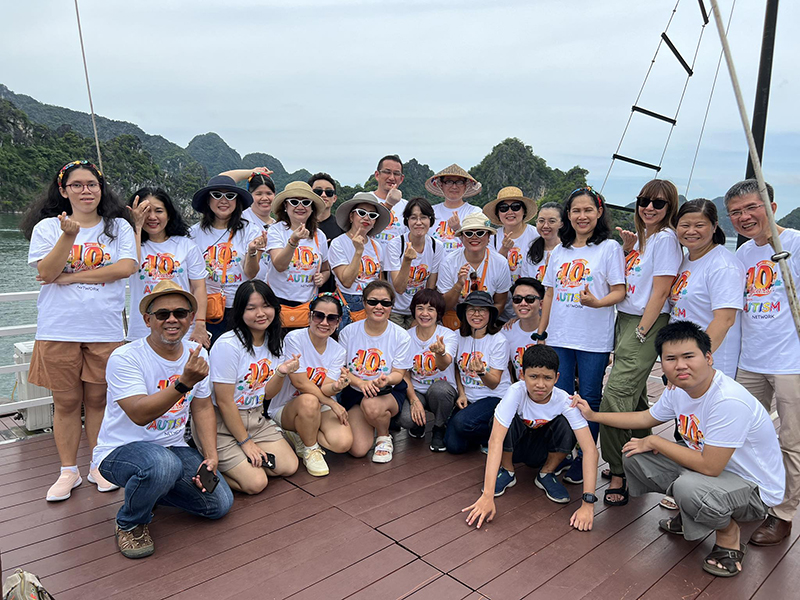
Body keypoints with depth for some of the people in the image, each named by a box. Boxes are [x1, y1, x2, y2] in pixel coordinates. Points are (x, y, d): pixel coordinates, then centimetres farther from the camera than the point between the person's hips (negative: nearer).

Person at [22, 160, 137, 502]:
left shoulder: (119, 226, 6)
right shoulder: (47, 227, 5)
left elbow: (126, 268, -9)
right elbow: (47, 273, -6)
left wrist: (70, 277, -8)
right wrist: (69, 235, -19)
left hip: (105, 330, 0)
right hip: (58, 330, 0)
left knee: (98, 399, 9)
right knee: (66, 401, 8)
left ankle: (99, 466, 24)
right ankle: (68, 471, 22)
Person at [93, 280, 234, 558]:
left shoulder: (197, 354, 0)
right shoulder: (125, 358, -19)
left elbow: (202, 408, 8)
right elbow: (140, 414, -30)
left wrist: (211, 456, -3)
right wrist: (184, 382, -40)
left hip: (172, 447, 6)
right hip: (120, 451, -6)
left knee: (220, 504, -7)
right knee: (162, 463, -39)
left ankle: (151, 489, 19)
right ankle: (130, 523, -5)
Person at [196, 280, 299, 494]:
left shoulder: (273, 341, 1)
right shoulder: (228, 345, -22)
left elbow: (267, 395, 4)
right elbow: (224, 401, -17)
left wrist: (281, 373, -16)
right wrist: (246, 441, -11)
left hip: (256, 418, 7)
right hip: (221, 423, -7)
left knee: (288, 466, -3)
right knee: (256, 483, -14)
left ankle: (237, 463, 14)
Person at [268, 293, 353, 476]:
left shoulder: (338, 352, -2)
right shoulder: (294, 339, -15)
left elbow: (324, 389, -13)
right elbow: (299, 382, -19)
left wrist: (336, 387, -37)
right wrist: (332, 403, -20)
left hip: (321, 408, 4)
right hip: (286, 407, -3)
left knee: (343, 442, -23)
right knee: (309, 401, -38)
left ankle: (301, 436, 5)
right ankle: (310, 450, -11)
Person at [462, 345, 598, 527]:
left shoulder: (565, 401, -27)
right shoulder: (516, 392, -33)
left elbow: (590, 450, -33)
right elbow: (495, 440, -41)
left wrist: (588, 504, -42)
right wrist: (487, 496, -49)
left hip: (542, 450, 1)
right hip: (513, 447, -1)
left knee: (566, 425, -29)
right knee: (509, 419, -34)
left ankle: (546, 474, -3)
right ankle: (506, 471, -7)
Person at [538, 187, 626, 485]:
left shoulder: (609, 247, 0)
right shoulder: (559, 251, 14)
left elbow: (619, 291, -5)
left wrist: (597, 302, -25)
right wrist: (541, 333, 13)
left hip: (594, 340, -4)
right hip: (559, 337, 4)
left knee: (589, 399, 3)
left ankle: (584, 460, 16)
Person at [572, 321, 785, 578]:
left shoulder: (729, 401, -33)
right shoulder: (679, 390, -6)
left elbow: (709, 466, -32)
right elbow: (646, 418, 13)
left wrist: (655, 442, -20)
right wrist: (593, 415, 11)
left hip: (754, 488, -8)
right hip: (709, 463, 8)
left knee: (689, 487, -38)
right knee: (634, 455, -2)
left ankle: (729, 537, -3)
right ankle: (689, 514, 18)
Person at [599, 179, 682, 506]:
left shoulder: (666, 238, -9)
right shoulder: (640, 237, 16)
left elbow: (659, 292, -14)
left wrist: (640, 333, -15)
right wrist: (627, 248, 7)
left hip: (647, 324, -9)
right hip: (624, 320, 9)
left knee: (615, 396, -14)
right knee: (633, 395, 15)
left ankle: (618, 473, -2)